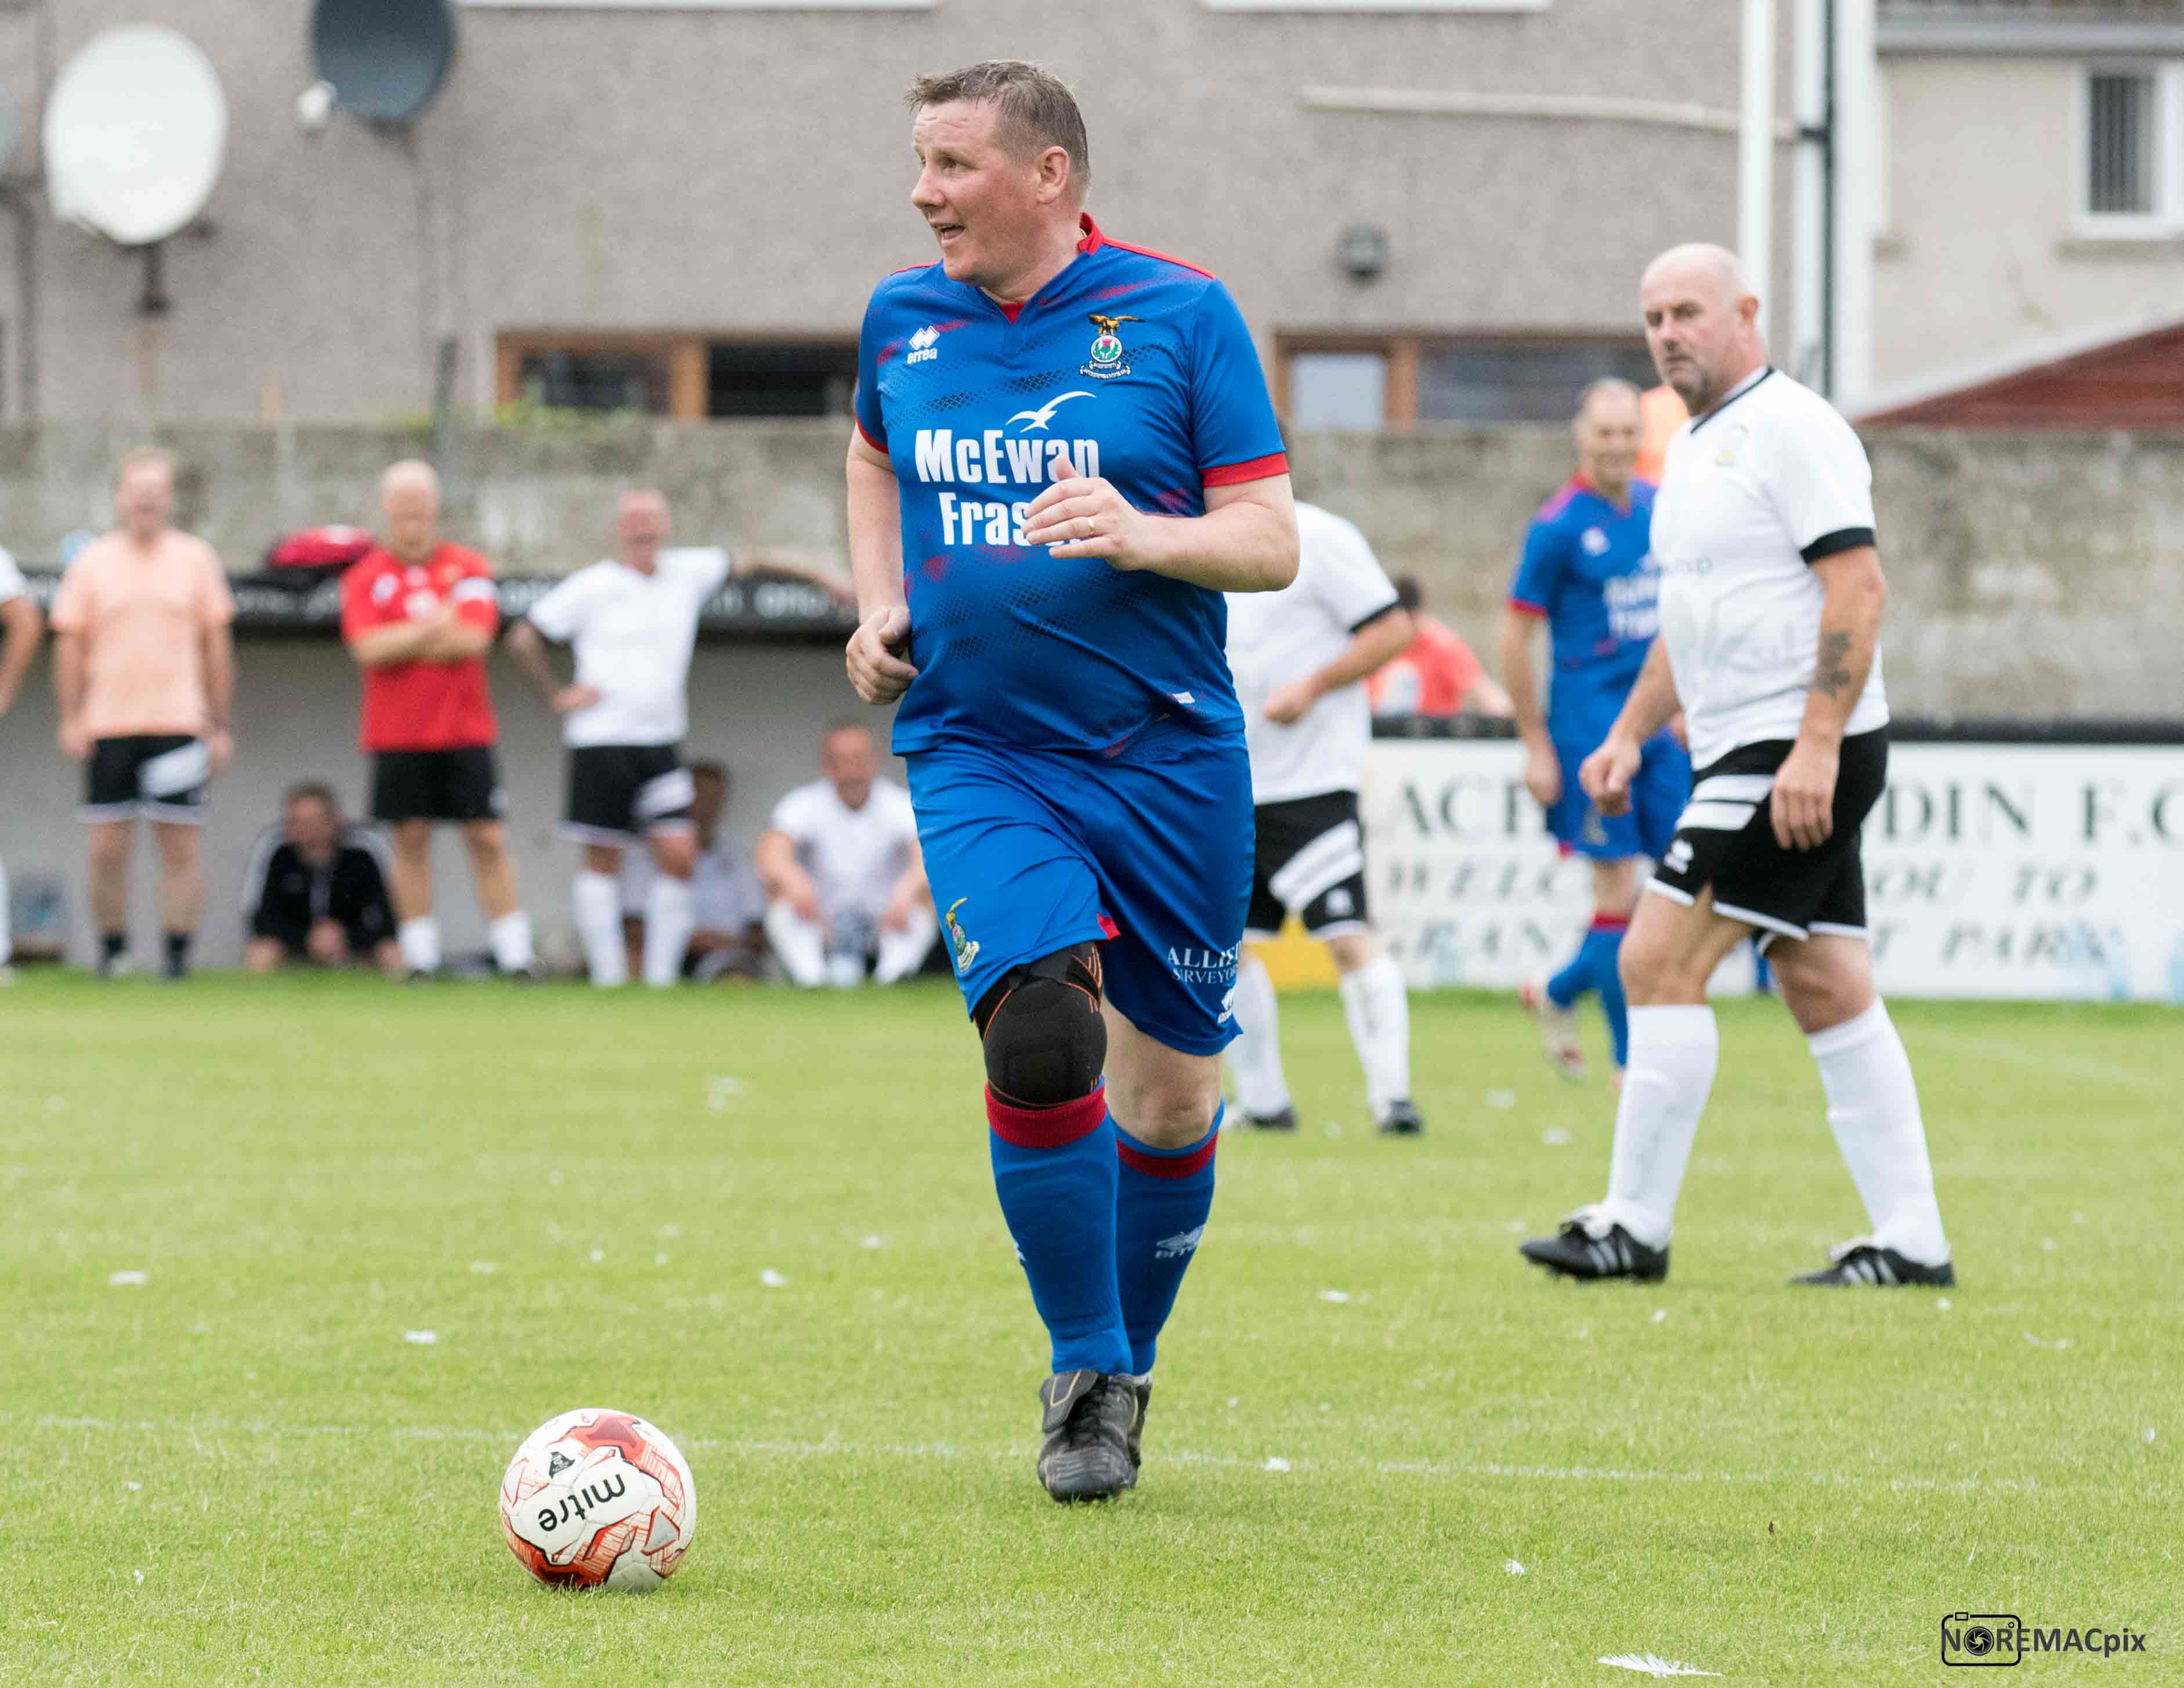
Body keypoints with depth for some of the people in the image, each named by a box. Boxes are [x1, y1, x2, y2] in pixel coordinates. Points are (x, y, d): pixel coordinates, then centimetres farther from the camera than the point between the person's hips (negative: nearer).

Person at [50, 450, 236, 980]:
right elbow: (70, 643, 6)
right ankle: (113, 948, 13)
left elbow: (216, 645, 8)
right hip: (107, 728, 0)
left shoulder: (195, 559, 5)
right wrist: (72, 719, -2)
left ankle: (178, 950, 2)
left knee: (180, 845, -3)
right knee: (107, 847, -1)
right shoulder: (92, 562, 5)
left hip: (178, 724, 0)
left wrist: (219, 726, 5)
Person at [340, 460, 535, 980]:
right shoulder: (365, 578, 2)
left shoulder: (469, 569, 3)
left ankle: (517, 957, 0)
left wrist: (401, 645, -9)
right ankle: (420, 961, 5)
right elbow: (368, 648, -12)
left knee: (489, 841, -2)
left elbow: (474, 639, -10)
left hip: (465, 735, 0)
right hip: (396, 737, 0)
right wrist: (433, 628, -10)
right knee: (410, 842, 0)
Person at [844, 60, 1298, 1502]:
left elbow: (1272, 543, -4)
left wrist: (1144, 535, -23)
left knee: (1172, 1087, 5)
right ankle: (1084, 1374, -5)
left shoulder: (1183, 315, -4)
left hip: (1168, 754, -1)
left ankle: (1125, 1369, 29)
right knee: (1041, 1037, -21)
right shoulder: (903, 320, 6)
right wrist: (879, 608, 13)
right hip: (976, 754, 1)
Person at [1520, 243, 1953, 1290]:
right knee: (1830, 997, 7)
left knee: (1659, 960, -11)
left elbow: (1858, 587, -19)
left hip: (1799, 756, -10)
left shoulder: (1791, 429, -11)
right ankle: (1911, 1243, 6)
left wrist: (1816, 746, -26)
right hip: (1741, 754, 10)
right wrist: (1631, 733, 19)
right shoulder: (1693, 448, 19)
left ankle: (1635, 1228, -8)